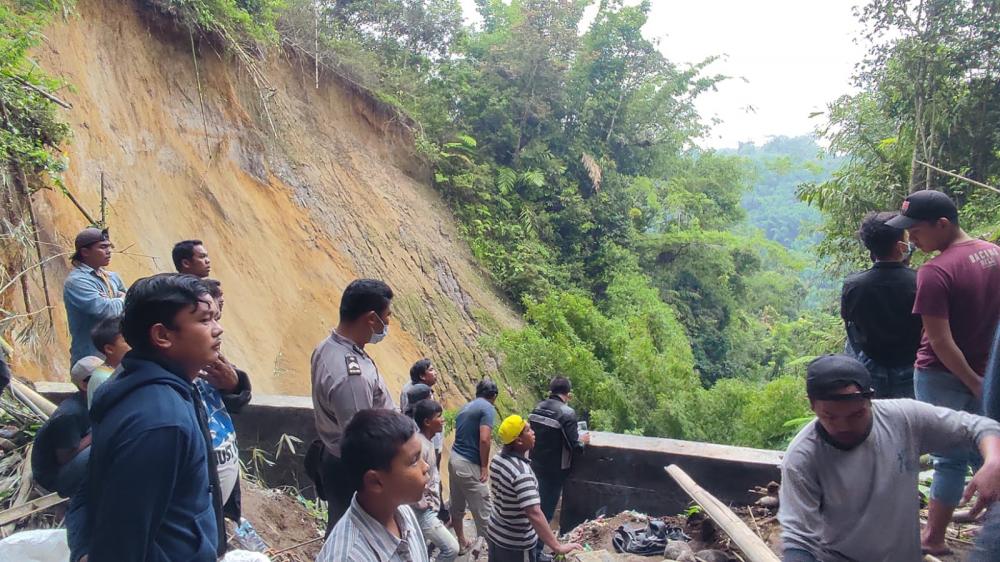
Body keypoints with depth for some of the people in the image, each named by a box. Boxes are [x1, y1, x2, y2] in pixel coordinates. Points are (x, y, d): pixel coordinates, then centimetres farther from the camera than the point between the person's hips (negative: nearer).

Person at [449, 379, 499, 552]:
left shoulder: (465, 407, 14)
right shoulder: (488, 408, -11)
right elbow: (484, 440, -20)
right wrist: (484, 466, -12)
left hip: (454, 459, 9)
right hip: (469, 464, -9)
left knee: (457, 506, 18)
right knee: (483, 510, 1)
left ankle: (461, 543, 30)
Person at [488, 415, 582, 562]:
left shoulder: (498, 458, -4)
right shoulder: (521, 472, -31)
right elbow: (534, 514, -38)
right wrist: (557, 547, -38)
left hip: (495, 534, 8)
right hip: (516, 545, -8)